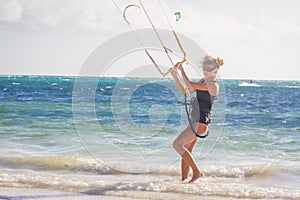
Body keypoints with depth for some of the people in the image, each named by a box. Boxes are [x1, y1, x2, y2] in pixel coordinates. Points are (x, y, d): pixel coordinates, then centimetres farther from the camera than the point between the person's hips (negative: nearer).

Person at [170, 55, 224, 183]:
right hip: (195, 121, 10)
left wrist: (182, 71, -10)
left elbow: (190, 85, -20)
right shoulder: (203, 81, 13)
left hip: (201, 122, -10)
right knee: (185, 150, 11)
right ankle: (184, 179, 15)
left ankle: (197, 172, -12)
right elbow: (185, 92, 13)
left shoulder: (212, 85, -17)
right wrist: (175, 77, 3)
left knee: (177, 144, -14)